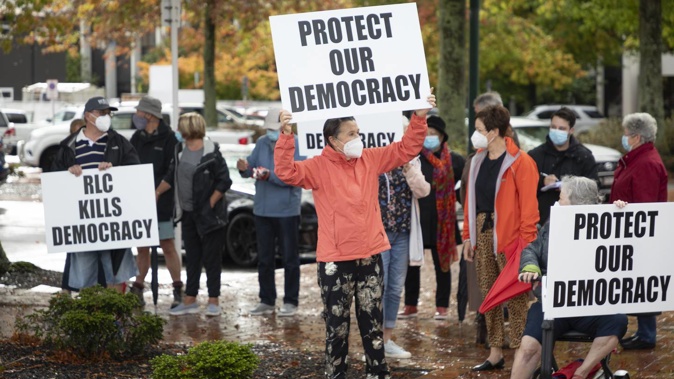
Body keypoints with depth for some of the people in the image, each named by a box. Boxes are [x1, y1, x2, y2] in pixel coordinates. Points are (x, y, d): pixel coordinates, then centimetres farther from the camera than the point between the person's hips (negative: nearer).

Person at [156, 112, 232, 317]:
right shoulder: (180, 150, 7)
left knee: (211, 257, 0)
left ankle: (213, 301, 6)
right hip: (188, 214, 7)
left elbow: (224, 181, -13)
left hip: (208, 215, -7)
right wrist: (156, 194, 15)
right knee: (192, 257, 13)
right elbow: (170, 177, 17)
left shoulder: (211, 152, -14)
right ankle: (190, 300, 19)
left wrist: (211, 204, -14)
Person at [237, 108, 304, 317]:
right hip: (262, 210, 6)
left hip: (287, 211, -6)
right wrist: (245, 169, -15)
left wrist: (270, 176, -29)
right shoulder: (262, 143, 8)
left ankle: (291, 301, 10)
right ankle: (266, 300, 20)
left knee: (289, 258, 3)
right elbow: (252, 166, 9)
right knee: (264, 258, 11)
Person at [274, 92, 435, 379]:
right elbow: (287, 172, -21)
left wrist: (420, 118, 1)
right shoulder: (319, 167, -7)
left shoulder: (370, 159, 6)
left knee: (373, 321, 12)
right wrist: (286, 135, -30)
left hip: (370, 256, 4)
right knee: (337, 324, 3)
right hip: (335, 260, -4)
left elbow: (407, 149, 11)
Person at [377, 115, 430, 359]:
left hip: (402, 233, 5)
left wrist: (408, 168, -15)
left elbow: (423, 191, -3)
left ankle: (387, 340, 20)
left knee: (396, 288, 10)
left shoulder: (410, 161, 8)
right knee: (378, 286, -7)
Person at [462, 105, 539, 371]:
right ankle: (495, 353, 17)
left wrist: (526, 243, -16)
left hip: (508, 236, -7)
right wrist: (468, 236, 12)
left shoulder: (520, 162, -11)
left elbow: (529, 206, -13)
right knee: (488, 294, 10)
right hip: (482, 234, 7)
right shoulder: (479, 160, 11)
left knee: (515, 296, -2)